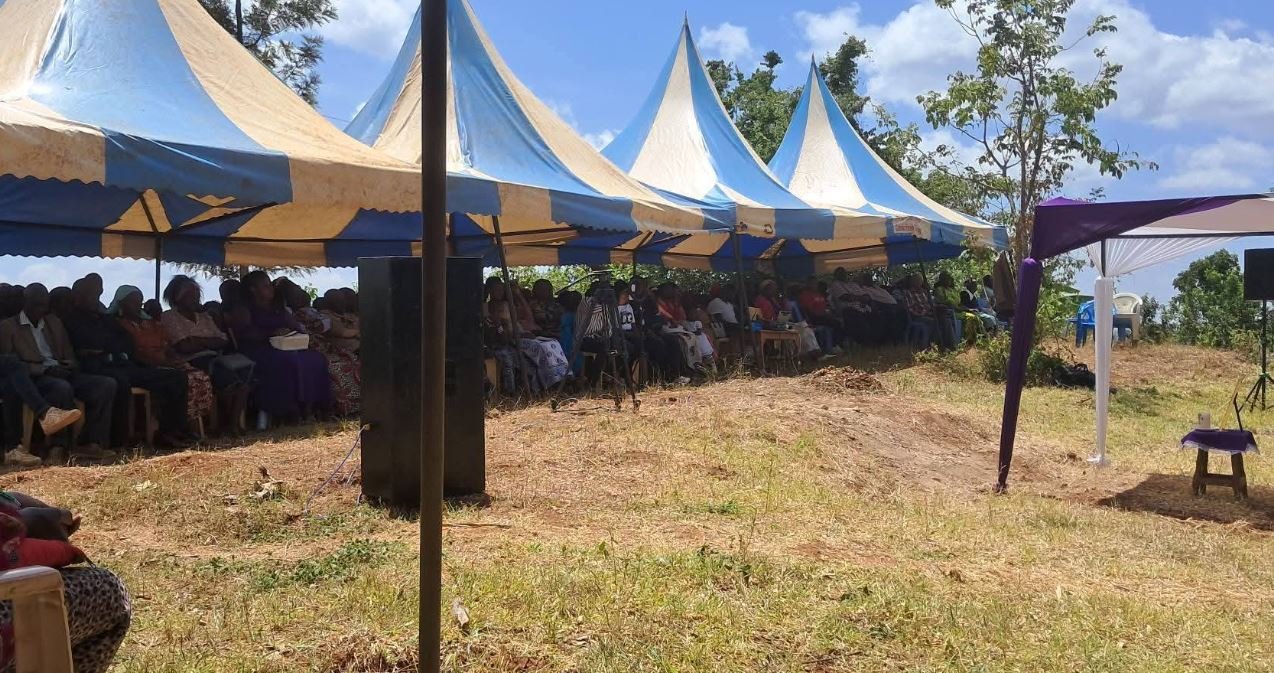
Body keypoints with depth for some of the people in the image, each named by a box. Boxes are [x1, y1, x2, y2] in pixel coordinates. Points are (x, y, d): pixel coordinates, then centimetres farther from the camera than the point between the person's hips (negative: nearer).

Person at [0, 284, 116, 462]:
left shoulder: (55, 323, 26)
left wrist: (72, 366, -1)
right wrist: (45, 369, -16)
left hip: (63, 375, 6)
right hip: (33, 379, -6)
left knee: (107, 384, -21)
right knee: (62, 387, -40)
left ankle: (92, 443, -28)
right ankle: (58, 446, -34)